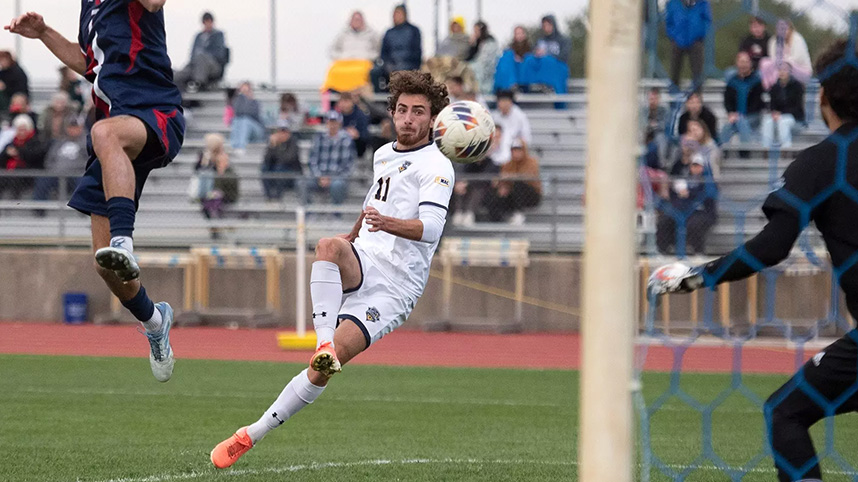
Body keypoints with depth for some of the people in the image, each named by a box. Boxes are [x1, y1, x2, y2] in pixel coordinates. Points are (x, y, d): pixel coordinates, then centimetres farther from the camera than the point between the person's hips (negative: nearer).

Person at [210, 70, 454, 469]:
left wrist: (388, 223, -39)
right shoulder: (383, 155, 18)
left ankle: (251, 435, -12)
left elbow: (431, 227, -20)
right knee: (329, 245, -34)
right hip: (360, 264, 5)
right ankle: (323, 344, -41)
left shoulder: (436, 167, -5)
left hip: (394, 287, -5)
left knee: (323, 369, -18)